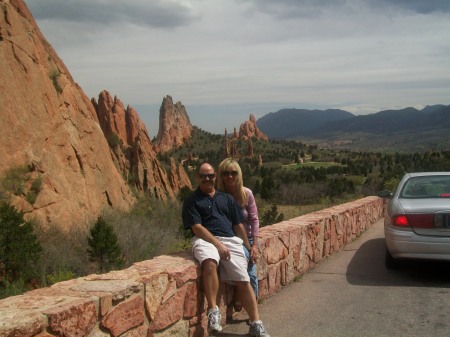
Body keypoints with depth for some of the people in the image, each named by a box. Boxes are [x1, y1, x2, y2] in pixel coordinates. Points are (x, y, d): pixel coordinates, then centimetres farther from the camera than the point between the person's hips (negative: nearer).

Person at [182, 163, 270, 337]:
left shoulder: (227, 198, 23)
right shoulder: (191, 201, 9)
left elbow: (238, 225, 23)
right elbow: (196, 227, -4)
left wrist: (249, 247, 18)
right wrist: (217, 243, -15)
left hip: (231, 240, 4)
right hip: (205, 239, -4)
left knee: (243, 281, -10)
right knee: (210, 263, -38)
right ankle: (213, 310, -29)